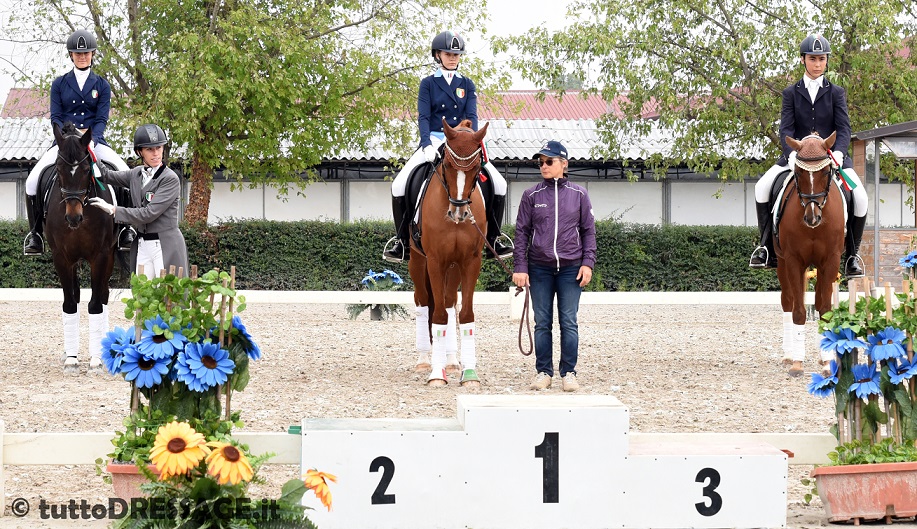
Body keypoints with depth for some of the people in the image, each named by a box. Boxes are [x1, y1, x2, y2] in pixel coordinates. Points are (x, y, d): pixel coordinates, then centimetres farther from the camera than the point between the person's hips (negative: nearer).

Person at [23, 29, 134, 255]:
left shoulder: (102, 85, 9)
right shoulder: (59, 84, 9)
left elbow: (102, 119, 1)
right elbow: (55, 117, 2)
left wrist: (91, 140, -19)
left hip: (94, 141, 0)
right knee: (33, 180, -22)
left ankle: (124, 229, -13)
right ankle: (35, 233, -10)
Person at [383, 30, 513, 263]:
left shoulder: (467, 84, 10)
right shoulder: (428, 84, 4)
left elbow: (471, 116, 1)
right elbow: (423, 117, -5)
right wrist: (427, 145, -21)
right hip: (434, 140, -1)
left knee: (499, 183, -13)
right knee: (399, 184, -21)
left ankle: (494, 239, 1)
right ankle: (402, 242, -8)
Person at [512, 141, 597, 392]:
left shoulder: (579, 194, 4)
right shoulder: (531, 195, 3)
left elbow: (588, 230, 7)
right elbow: (522, 232, 4)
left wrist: (588, 263, -3)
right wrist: (520, 267, -3)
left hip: (570, 268, -1)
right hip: (539, 268, 1)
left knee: (569, 322, 1)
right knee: (542, 322, 4)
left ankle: (569, 372, 7)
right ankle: (543, 372, 11)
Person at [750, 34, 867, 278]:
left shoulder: (836, 93, 7)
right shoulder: (791, 93, 7)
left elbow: (844, 129, -3)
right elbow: (786, 129, -3)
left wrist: (838, 152, -23)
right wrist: (792, 155, -23)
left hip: (831, 155, -1)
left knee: (860, 198, -22)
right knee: (762, 187, -22)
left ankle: (852, 254, -3)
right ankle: (767, 248, -14)